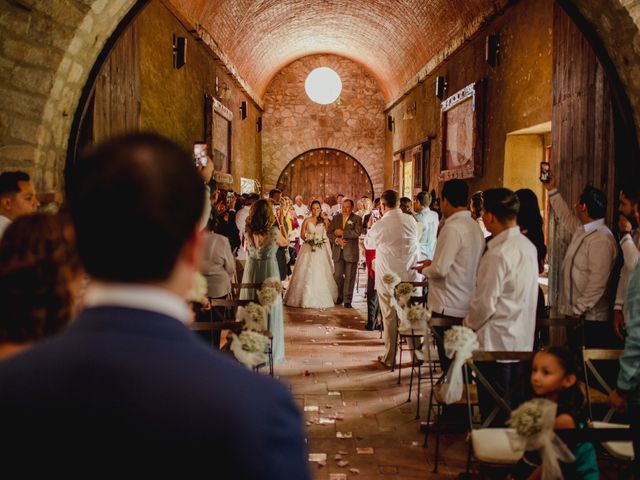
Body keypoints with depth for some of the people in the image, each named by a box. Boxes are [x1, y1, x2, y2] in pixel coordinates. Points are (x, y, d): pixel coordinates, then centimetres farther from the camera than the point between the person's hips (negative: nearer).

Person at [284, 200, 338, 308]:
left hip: (321, 250, 1)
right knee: (306, 274, -3)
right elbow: (302, 235, 5)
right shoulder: (307, 221, 3)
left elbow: (327, 235, 10)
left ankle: (321, 299, 9)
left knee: (320, 274, 0)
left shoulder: (325, 221, 7)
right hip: (308, 249, -1)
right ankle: (306, 298, 5)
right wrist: (308, 240, -11)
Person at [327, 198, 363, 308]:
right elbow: (329, 232, 6)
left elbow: (357, 232, -17)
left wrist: (342, 232, -15)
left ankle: (347, 300, 9)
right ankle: (340, 295, 29)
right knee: (337, 275, 7)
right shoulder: (336, 218, 10)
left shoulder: (357, 219, -2)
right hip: (338, 251, 3)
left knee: (349, 277, 1)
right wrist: (337, 240, -12)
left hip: (351, 252, -3)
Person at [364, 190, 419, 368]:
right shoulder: (411, 221, -4)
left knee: (390, 318, 7)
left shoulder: (379, 226, -13)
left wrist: (369, 227, 25)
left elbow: (368, 244, 7)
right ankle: (417, 354, 22)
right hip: (411, 276, 3)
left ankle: (390, 358, 15)